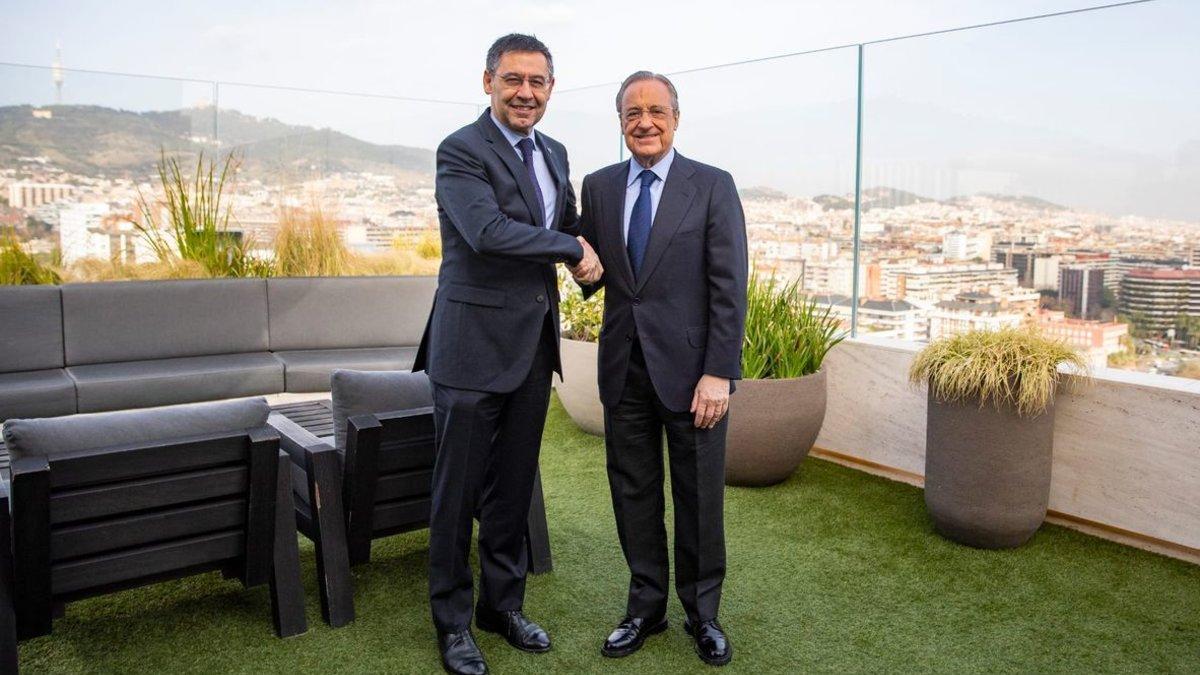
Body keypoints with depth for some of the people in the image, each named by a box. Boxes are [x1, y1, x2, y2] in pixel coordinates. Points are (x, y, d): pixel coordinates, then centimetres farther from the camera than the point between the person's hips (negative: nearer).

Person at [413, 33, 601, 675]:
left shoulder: (554, 154, 14)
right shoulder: (460, 150, -10)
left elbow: (570, 222, 27)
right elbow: (488, 231, -24)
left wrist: (589, 253, 5)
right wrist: (573, 249, -13)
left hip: (533, 345, 7)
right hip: (474, 343, -7)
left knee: (514, 486, 16)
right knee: (459, 491, 5)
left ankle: (504, 603, 32)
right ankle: (453, 622, 22)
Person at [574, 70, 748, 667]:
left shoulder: (713, 186, -4)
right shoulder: (598, 187, 7)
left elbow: (729, 287, -8)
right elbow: (589, 276, 11)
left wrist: (718, 372, -15)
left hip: (690, 366, -3)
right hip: (624, 368, 4)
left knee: (699, 497, 9)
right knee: (633, 492, 13)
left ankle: (702, 613, 27)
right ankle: (646, 607, 30)